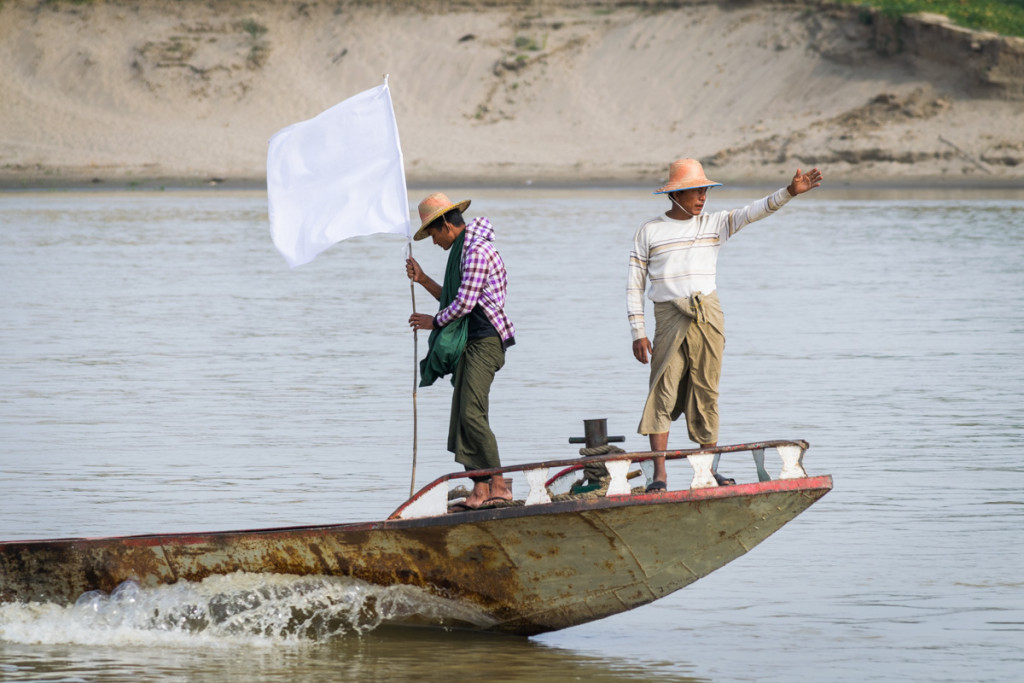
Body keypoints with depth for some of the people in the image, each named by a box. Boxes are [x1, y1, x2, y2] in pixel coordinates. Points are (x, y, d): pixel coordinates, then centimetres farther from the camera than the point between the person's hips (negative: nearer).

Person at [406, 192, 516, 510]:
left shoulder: (477, 250, -13)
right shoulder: (462, 250, 20)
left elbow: (464, 303, -16)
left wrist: (434, 322, -1)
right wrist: (423, 280, 17)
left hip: (485, 340, -10)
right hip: (468, 341, 10)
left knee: (472, 412, -17)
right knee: (463, 414, 4)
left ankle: (498, 485, -16)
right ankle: (480, 488, 2)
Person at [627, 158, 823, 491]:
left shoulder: (714, 224, 10)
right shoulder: (649, 231, 5)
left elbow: (752, 212, -3)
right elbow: (635, 286, 5)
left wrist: (790, 191, -19)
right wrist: (638, 334, -3)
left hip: (708, 317, 2)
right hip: (670, 318, -2)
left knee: (707, 392, 4)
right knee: (662, 392, -8)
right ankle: (659, 474, -9)